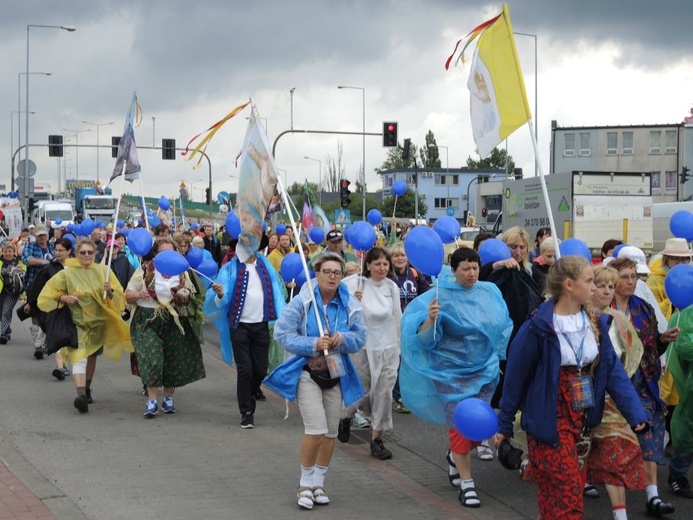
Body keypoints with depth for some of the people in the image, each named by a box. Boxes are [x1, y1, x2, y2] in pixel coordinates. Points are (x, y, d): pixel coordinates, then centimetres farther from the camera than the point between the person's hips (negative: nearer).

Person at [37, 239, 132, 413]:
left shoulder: (103, 271, 1)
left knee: (92, 355, 18)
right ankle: (81, 394, -33)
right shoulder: (68, 273, -6)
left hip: (99, 321, 4)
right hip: (77, 321, -4)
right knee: (79, 356, -20)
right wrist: (63, 297, -16)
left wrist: (110, 291, -23)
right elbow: (49, 292, 1)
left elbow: (119, 296, -2)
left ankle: (87, 389, 39)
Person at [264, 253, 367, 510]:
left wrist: (342, 339, -22)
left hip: (336, 374, 4)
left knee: (330, 432, 10)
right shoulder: (301, 302, -12)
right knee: (316, 430, -15)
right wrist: (313, 344, -23)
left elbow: (360, 337, -1)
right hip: (307, 372, -4)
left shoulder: (350, 305, -3)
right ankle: (305, 484, 5)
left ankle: (318, 483, 27)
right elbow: (282, 334, -13)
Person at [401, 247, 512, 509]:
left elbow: (503, 326, 16)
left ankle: (455, 455, 38)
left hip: (485, 369, 4)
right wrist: (431, 319, -36)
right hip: (452, 372, -4)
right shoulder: (442, 295, -13)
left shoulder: (490, 292, 1)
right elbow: (424, 337, -17)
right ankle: (466, 482, 9)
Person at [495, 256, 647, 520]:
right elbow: (516, 377, -8)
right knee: (568, 497, -5)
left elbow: (613, 370, -1)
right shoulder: (538, 328, -16)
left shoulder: (596, 323, 1)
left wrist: (635, 413, -12)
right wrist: (504, 424, -2)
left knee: (554, 496, 14)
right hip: (549, 421, -5)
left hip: (582, 418, 6)